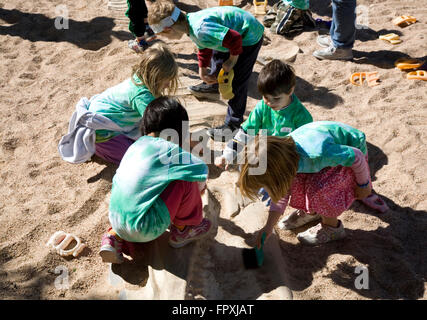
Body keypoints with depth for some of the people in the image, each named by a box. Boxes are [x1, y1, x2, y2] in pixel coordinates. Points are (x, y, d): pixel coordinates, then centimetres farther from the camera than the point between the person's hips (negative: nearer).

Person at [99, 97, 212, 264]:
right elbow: (201, 170, -7)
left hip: (115, 220, 7)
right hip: (145, 229, -7)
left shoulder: (136, 145, 11)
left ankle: (114, 238, 15)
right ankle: (182, 230, 15)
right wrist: (199, 189, 17)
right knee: (187, 181, -6)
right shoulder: (167, 149, -10)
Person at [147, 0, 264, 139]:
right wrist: (202, 71, 14)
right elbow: (204, 49, 12)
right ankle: (213, 85, 61)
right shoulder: (190, 21, -4)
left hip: (250, 36, -10)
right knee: (217, 55, 33)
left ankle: (233, 125, 3)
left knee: (237, 82, -9)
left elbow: (235, 39, -36)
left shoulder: (202, 30, -36)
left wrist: (231, 61, -20)